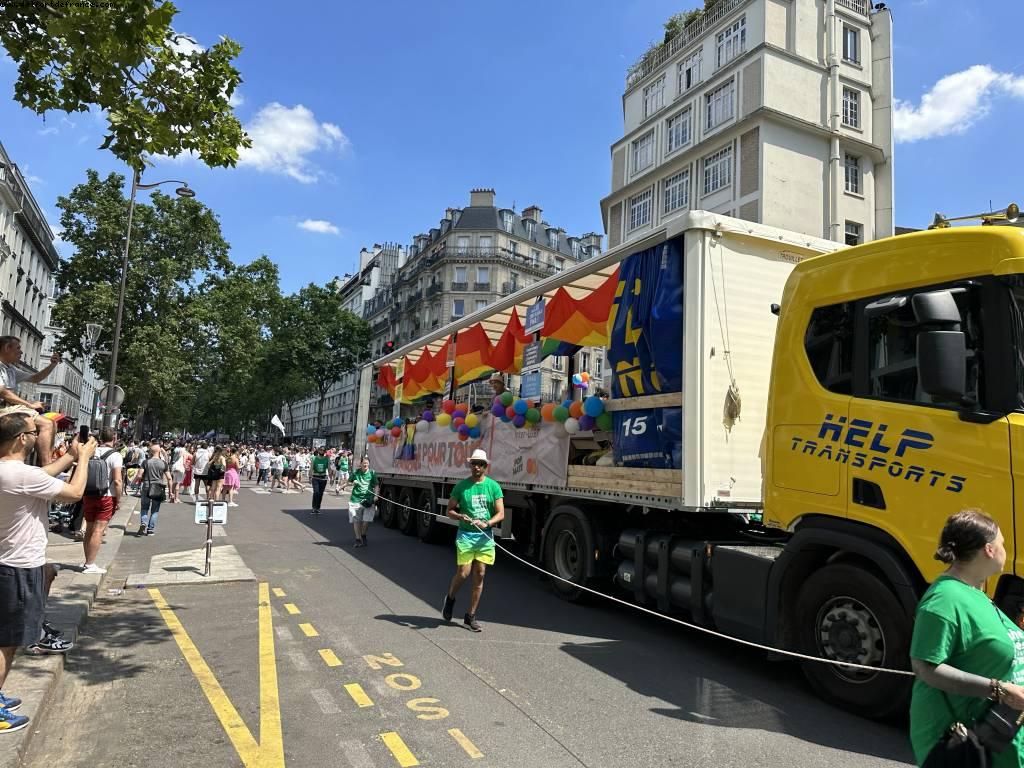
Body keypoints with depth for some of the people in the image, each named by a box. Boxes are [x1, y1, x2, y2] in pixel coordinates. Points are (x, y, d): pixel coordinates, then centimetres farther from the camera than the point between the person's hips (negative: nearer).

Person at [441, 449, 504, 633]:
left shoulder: (493, 486, 2)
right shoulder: (461, 486, 1)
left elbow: (501, 514, -1)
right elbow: (450, 510, 6)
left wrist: (486, 523, -20)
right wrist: (461, 517, -15)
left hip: (485, 536, 2)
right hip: (465, 535, -2)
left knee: (479, 576, 4)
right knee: (463, 573, -8)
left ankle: (471, 616, 17)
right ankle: (450, 598, 25)